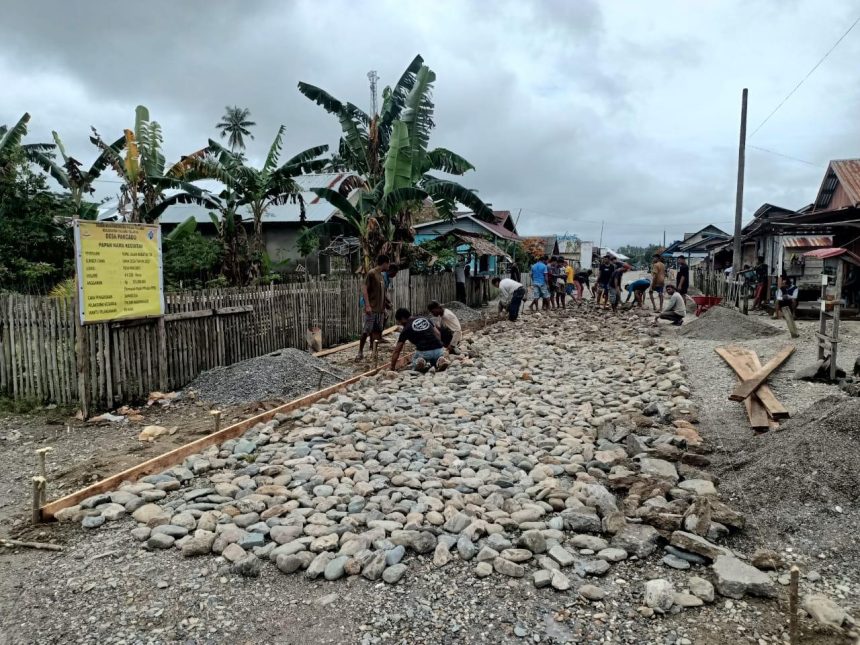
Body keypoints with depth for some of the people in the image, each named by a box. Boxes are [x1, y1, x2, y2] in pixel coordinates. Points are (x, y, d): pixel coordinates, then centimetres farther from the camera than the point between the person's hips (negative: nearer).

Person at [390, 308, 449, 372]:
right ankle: (440, 360, -3)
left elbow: (397, 350, 10)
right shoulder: (425, 318, 18)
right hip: (438, 349, 3)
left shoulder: (406, 329, 7)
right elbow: (438, 334, 16)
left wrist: (392, 366, 18)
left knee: (415, 365, 29)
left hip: (423, 352, -3)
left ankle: (421, 362, -7)